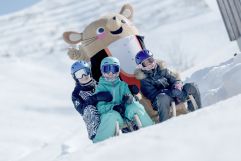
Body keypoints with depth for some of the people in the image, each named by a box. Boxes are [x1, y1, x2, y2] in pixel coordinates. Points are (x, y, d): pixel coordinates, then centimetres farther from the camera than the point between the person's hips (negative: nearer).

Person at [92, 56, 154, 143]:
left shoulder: (123, 85, 15)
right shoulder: (100, 88, 5)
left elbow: (131, 100, 4)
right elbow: (100, 107, -6)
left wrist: (129, 99, -23)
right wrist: (114, 107, -25)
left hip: (124, 112, 3)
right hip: (108, 113, -3)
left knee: (136, 106, -26)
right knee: (113, 116, -39)